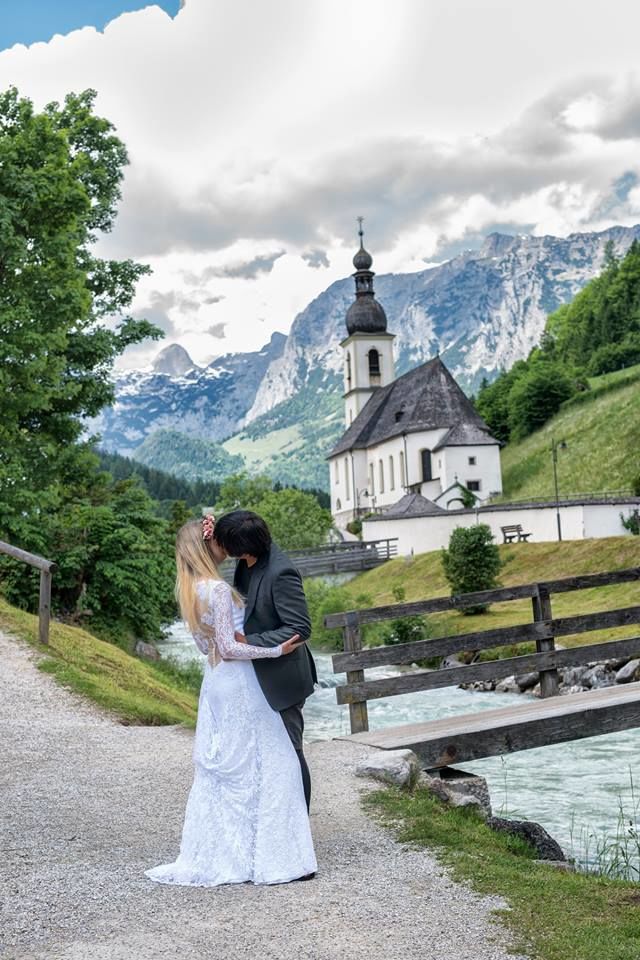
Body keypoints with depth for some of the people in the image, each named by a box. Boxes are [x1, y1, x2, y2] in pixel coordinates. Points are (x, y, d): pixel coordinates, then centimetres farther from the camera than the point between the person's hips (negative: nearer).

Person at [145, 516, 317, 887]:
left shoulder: (190, 589, 9)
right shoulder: (218, 589, -19)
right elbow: (228, 647, -21)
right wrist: (277, 650, -18)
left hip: (215, 682, 9)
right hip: (238, 682, -9)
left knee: (217, 768, 13)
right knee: (267, 764, -1)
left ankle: (213, 855, 19)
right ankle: (272, 856, 4)